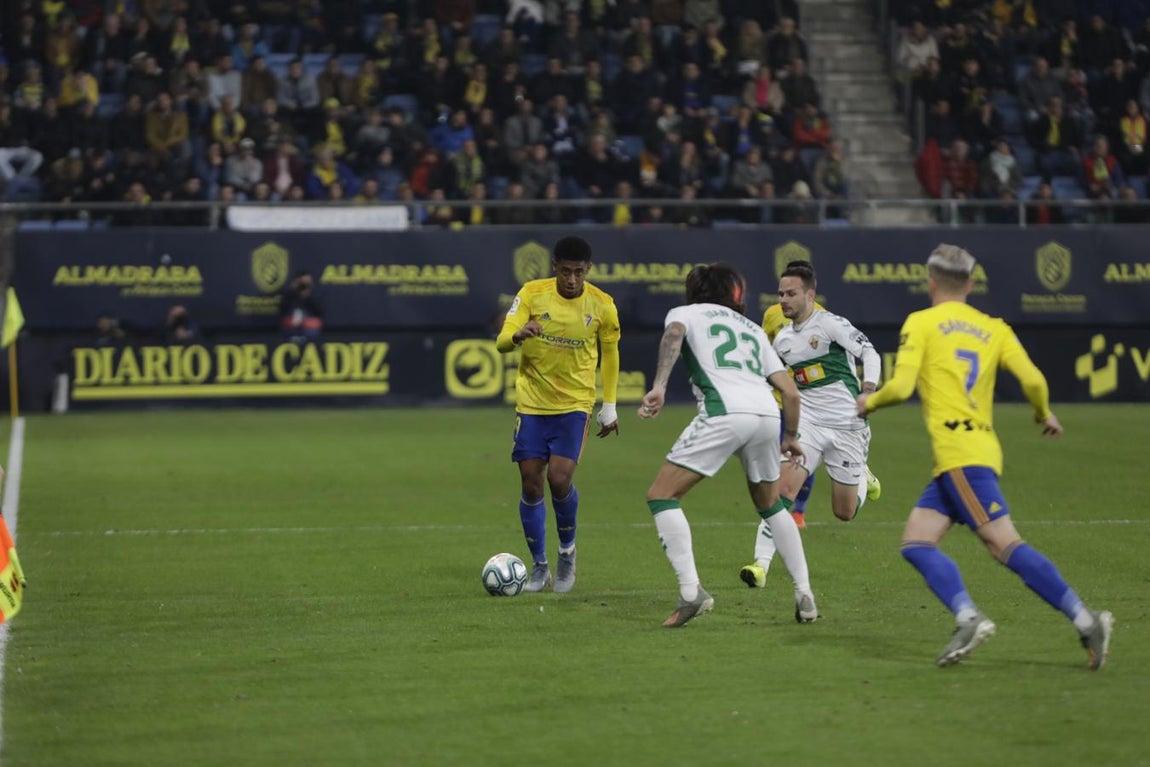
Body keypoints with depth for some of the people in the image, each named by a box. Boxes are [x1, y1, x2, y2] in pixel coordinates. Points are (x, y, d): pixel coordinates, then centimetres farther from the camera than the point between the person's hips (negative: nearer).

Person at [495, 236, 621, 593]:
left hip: (575, 404, -1)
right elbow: (501, 342, -13)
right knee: (531, 484, -1)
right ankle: (540, 567, 15)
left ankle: (567, 551, 12)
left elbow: (610, 353, 10)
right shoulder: (531, 293, -8)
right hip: (531, 403, 1)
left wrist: (610, 406, 10)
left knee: (560, 479, -15)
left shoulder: (602, 305, -6)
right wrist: (519, 335, -37)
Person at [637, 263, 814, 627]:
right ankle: (804, 595, 21)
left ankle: (691, 592, -13)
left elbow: (673, 335, -5)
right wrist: (791, 437, 40)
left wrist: (659, 386, -16)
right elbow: (791, 392, 25)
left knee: (661, 495, 3)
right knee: (770, 505, 27)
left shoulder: (685, 312, 22)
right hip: (767, 415, 5)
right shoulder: (752, 329, 33)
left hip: (724, 413, -5)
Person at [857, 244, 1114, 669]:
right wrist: (1044, 415, 23)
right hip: (980, 447, 7)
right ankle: (967, 618, -12)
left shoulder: (921, 323, 1)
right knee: (916, 543, 6)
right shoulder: (993, 328, 15)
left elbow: (901, 387, -8)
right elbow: (1033, 380, 3)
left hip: (960, 453, -7)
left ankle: (1085, 620, -21)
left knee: (1004, 544, -13)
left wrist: (869, 402, 13)